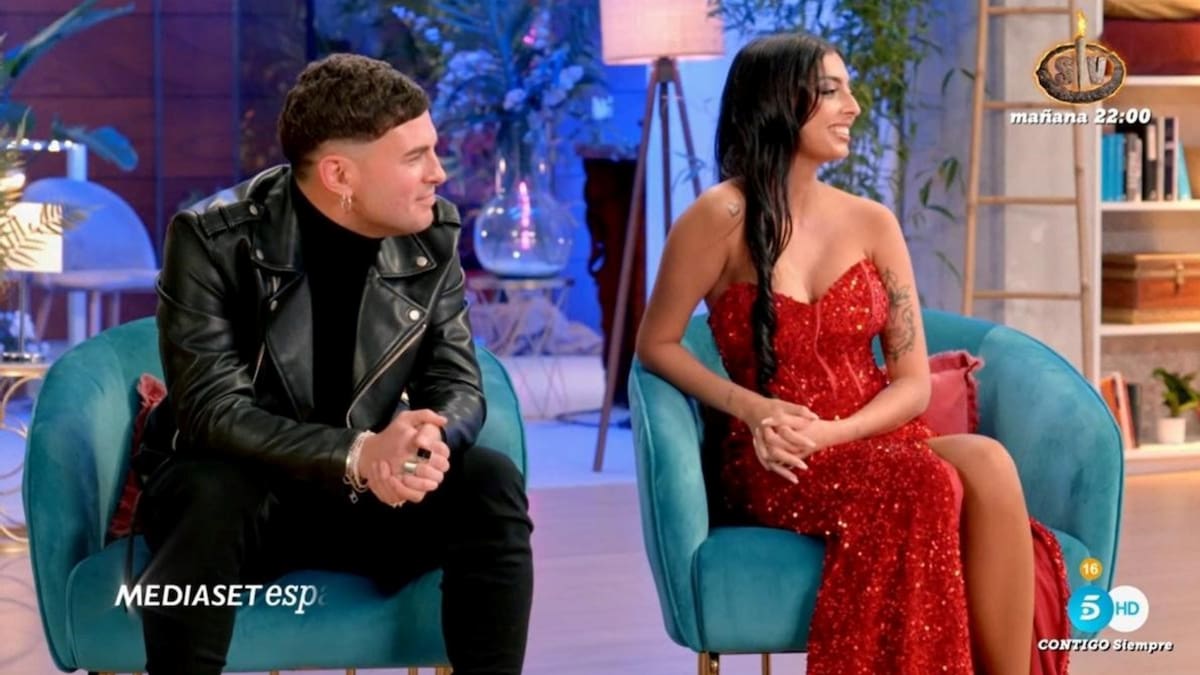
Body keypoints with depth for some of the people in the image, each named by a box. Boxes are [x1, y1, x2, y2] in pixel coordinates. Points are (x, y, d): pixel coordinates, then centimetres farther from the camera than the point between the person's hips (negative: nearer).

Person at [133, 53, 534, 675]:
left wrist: (426, 444, -30)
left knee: (490, 480, -23)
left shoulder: (432, 239, -4)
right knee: (213, 492, -37)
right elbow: (214, 412, -24)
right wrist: (358, 454, -39)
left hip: (370, 492, 4)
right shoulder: (212, 242, -17)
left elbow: (458, 386, -3)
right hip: (238, 490, -3)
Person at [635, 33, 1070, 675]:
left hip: (869, 441, 4)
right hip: (774, 463, -4)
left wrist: (829, 433, -13)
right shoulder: (723, 217, -5)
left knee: (988, 464, -31)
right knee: (932, 491, -34)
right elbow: (656, 345, 2)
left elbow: (913, 381, 6)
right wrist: (755, 410, -12)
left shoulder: (872, 223, 7)